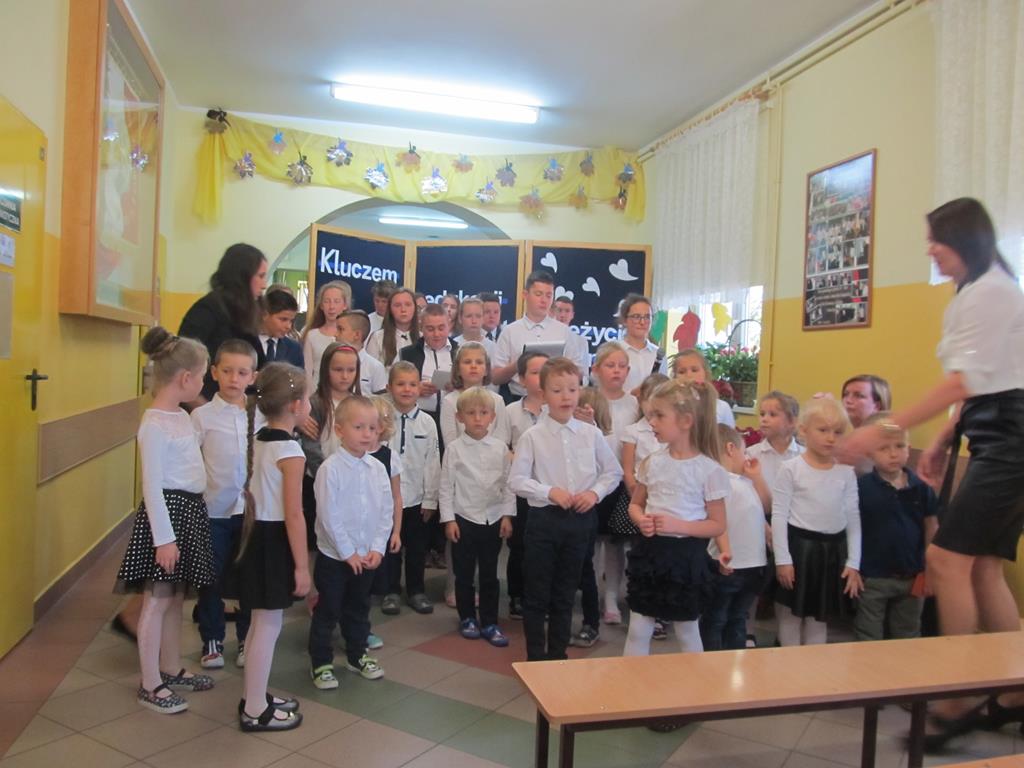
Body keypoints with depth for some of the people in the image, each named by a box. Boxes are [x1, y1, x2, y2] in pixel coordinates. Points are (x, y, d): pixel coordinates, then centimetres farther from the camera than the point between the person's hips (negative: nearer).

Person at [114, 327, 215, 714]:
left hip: (190, 509, 9)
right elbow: (152, 486, -19)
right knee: (157, 600, 1)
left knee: (176, 597, 17)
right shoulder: (154, 425, -18)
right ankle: (150, 685, 12)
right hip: (167, 512, -9)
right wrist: (164, 537, -20)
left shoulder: (182, 416, 10)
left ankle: (171, 669, 30)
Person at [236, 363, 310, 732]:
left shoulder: (258, 440, 6)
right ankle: (255, 711, 15)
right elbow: (293, 514, -20)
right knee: (269, 626, 3)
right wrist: (302, 565, -14)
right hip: (275, 540, -9)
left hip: (257, 533, 9)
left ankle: (256, 696, 33)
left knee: (261, 622, 20)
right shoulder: (290, 451, -19)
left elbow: (258, 493, 12)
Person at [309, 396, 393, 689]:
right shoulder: (330, 468, -17)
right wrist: (348, 552, -15)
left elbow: (386, 512, 2)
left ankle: (358, 655, 36)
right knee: (327, 612, 8)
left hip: (367, 556, 5)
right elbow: (329, 515, -18)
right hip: (334, 555, -5)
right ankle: (321, 663, 23)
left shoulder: (378, 468, -1)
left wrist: (377, 548, -6)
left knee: (359, 609, 20)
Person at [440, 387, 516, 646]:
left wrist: (507, 515, 0)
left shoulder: (500, 447, 0)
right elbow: (446, 486, -3)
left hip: (493, 519, 1)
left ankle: (490, 623, 20)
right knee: (464, 574, 10)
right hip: (464, 518, -1)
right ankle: (467, 618, 28)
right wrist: (448, 519, -6)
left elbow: (507, 484, 4)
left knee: (490, 575, 10)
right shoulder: (454, 448, -5)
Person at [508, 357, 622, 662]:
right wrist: (550, 491, -19)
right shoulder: (532, 436, -7)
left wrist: (595, 492, -8)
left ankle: (558, 654, 30)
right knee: (537, 593, 7)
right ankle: (535, 656, 22)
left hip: (580, 520, 3)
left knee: (565, 593, 15)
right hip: (544, 519, -2)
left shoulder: (591, 434, 1)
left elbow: (613, 472, 8)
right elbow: (516, 480, -9)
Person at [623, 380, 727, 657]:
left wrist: (679, 525, -20)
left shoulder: (709, 470, -11)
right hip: (649, 551, 4)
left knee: (687, 633, 14)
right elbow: (635, 504, 13)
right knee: (637, 631, 11)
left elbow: (718, 525, -7)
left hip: (686, 555, -4)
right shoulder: (651, 462, 1)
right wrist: (641, 520, -10)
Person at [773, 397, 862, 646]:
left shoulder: (846, 472, 2)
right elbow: (779, 515, -8)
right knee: (791, 616, 8)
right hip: (799, 546, -3)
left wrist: (853, 563, 1)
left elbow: (853, 518, 5)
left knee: (819, 618, 15)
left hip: (834, 549, 3)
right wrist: (782, 559, -10)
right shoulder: (791, 468, -8)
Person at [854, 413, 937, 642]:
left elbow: (931, 530, 5)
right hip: (872, 579, -3)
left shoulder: (921, 487, -4)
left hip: (911, 578, 3)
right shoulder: (861, 487, -13)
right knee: (869, 640, 10)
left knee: (908, 637, 20)